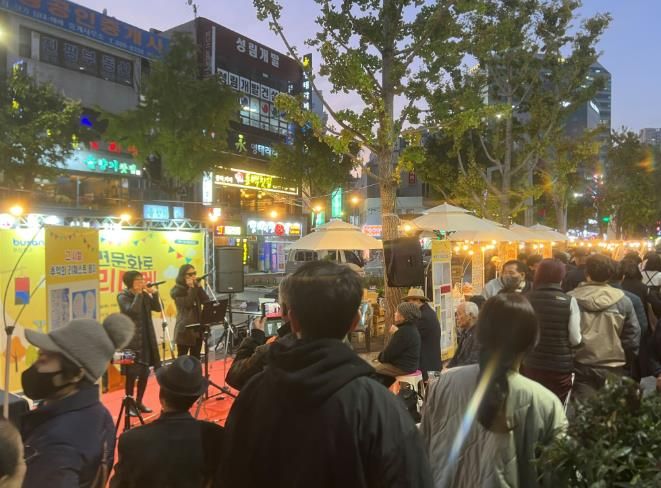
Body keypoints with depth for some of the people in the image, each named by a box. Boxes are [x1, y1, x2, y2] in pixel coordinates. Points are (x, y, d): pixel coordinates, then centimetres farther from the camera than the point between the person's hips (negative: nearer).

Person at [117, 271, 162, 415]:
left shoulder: (144, 295, 9)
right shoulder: (123, 297, -8)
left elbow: (157, 308, 3)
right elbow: (132, 311, -23)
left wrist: (154, 294, -9)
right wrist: (138, 294, -20)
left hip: (146, 339, 6)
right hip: (131, 340, -6)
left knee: (145, 372, 10)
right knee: (132, 373, -3)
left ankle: (139, 402, 23)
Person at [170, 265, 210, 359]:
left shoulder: (196, 287, 11)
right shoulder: (177, 290, -7)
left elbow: (206, 300, 0)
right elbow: (188, 304, -20)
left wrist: (198, 287, -6)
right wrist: (191, 288, -17)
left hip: (198, 327, 6)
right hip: (185, 328, -6)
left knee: (196, 357, 12)